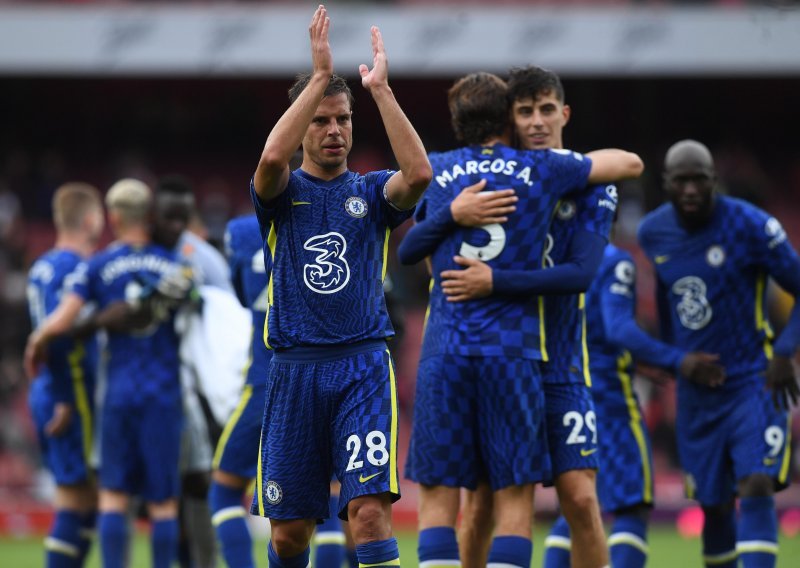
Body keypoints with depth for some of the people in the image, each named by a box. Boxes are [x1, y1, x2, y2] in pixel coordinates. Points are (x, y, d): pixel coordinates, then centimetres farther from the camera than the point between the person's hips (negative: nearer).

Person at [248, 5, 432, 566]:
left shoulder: (371, 191, 9)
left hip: (363, 368, -1)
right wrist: (321, 76, -20)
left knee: (370, 510, -15)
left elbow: (418, 172, -13)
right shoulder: (282, 193, 7)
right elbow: (272, 158, -17)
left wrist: (380, 88, -15)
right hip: (295, 370, 1)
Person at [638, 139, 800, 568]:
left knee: (757, 488, -19)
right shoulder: (653, 233, 1)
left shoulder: (749, 226, -14)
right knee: (714, 505, 7)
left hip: (754, 382, -4)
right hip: (696, 391, 4)